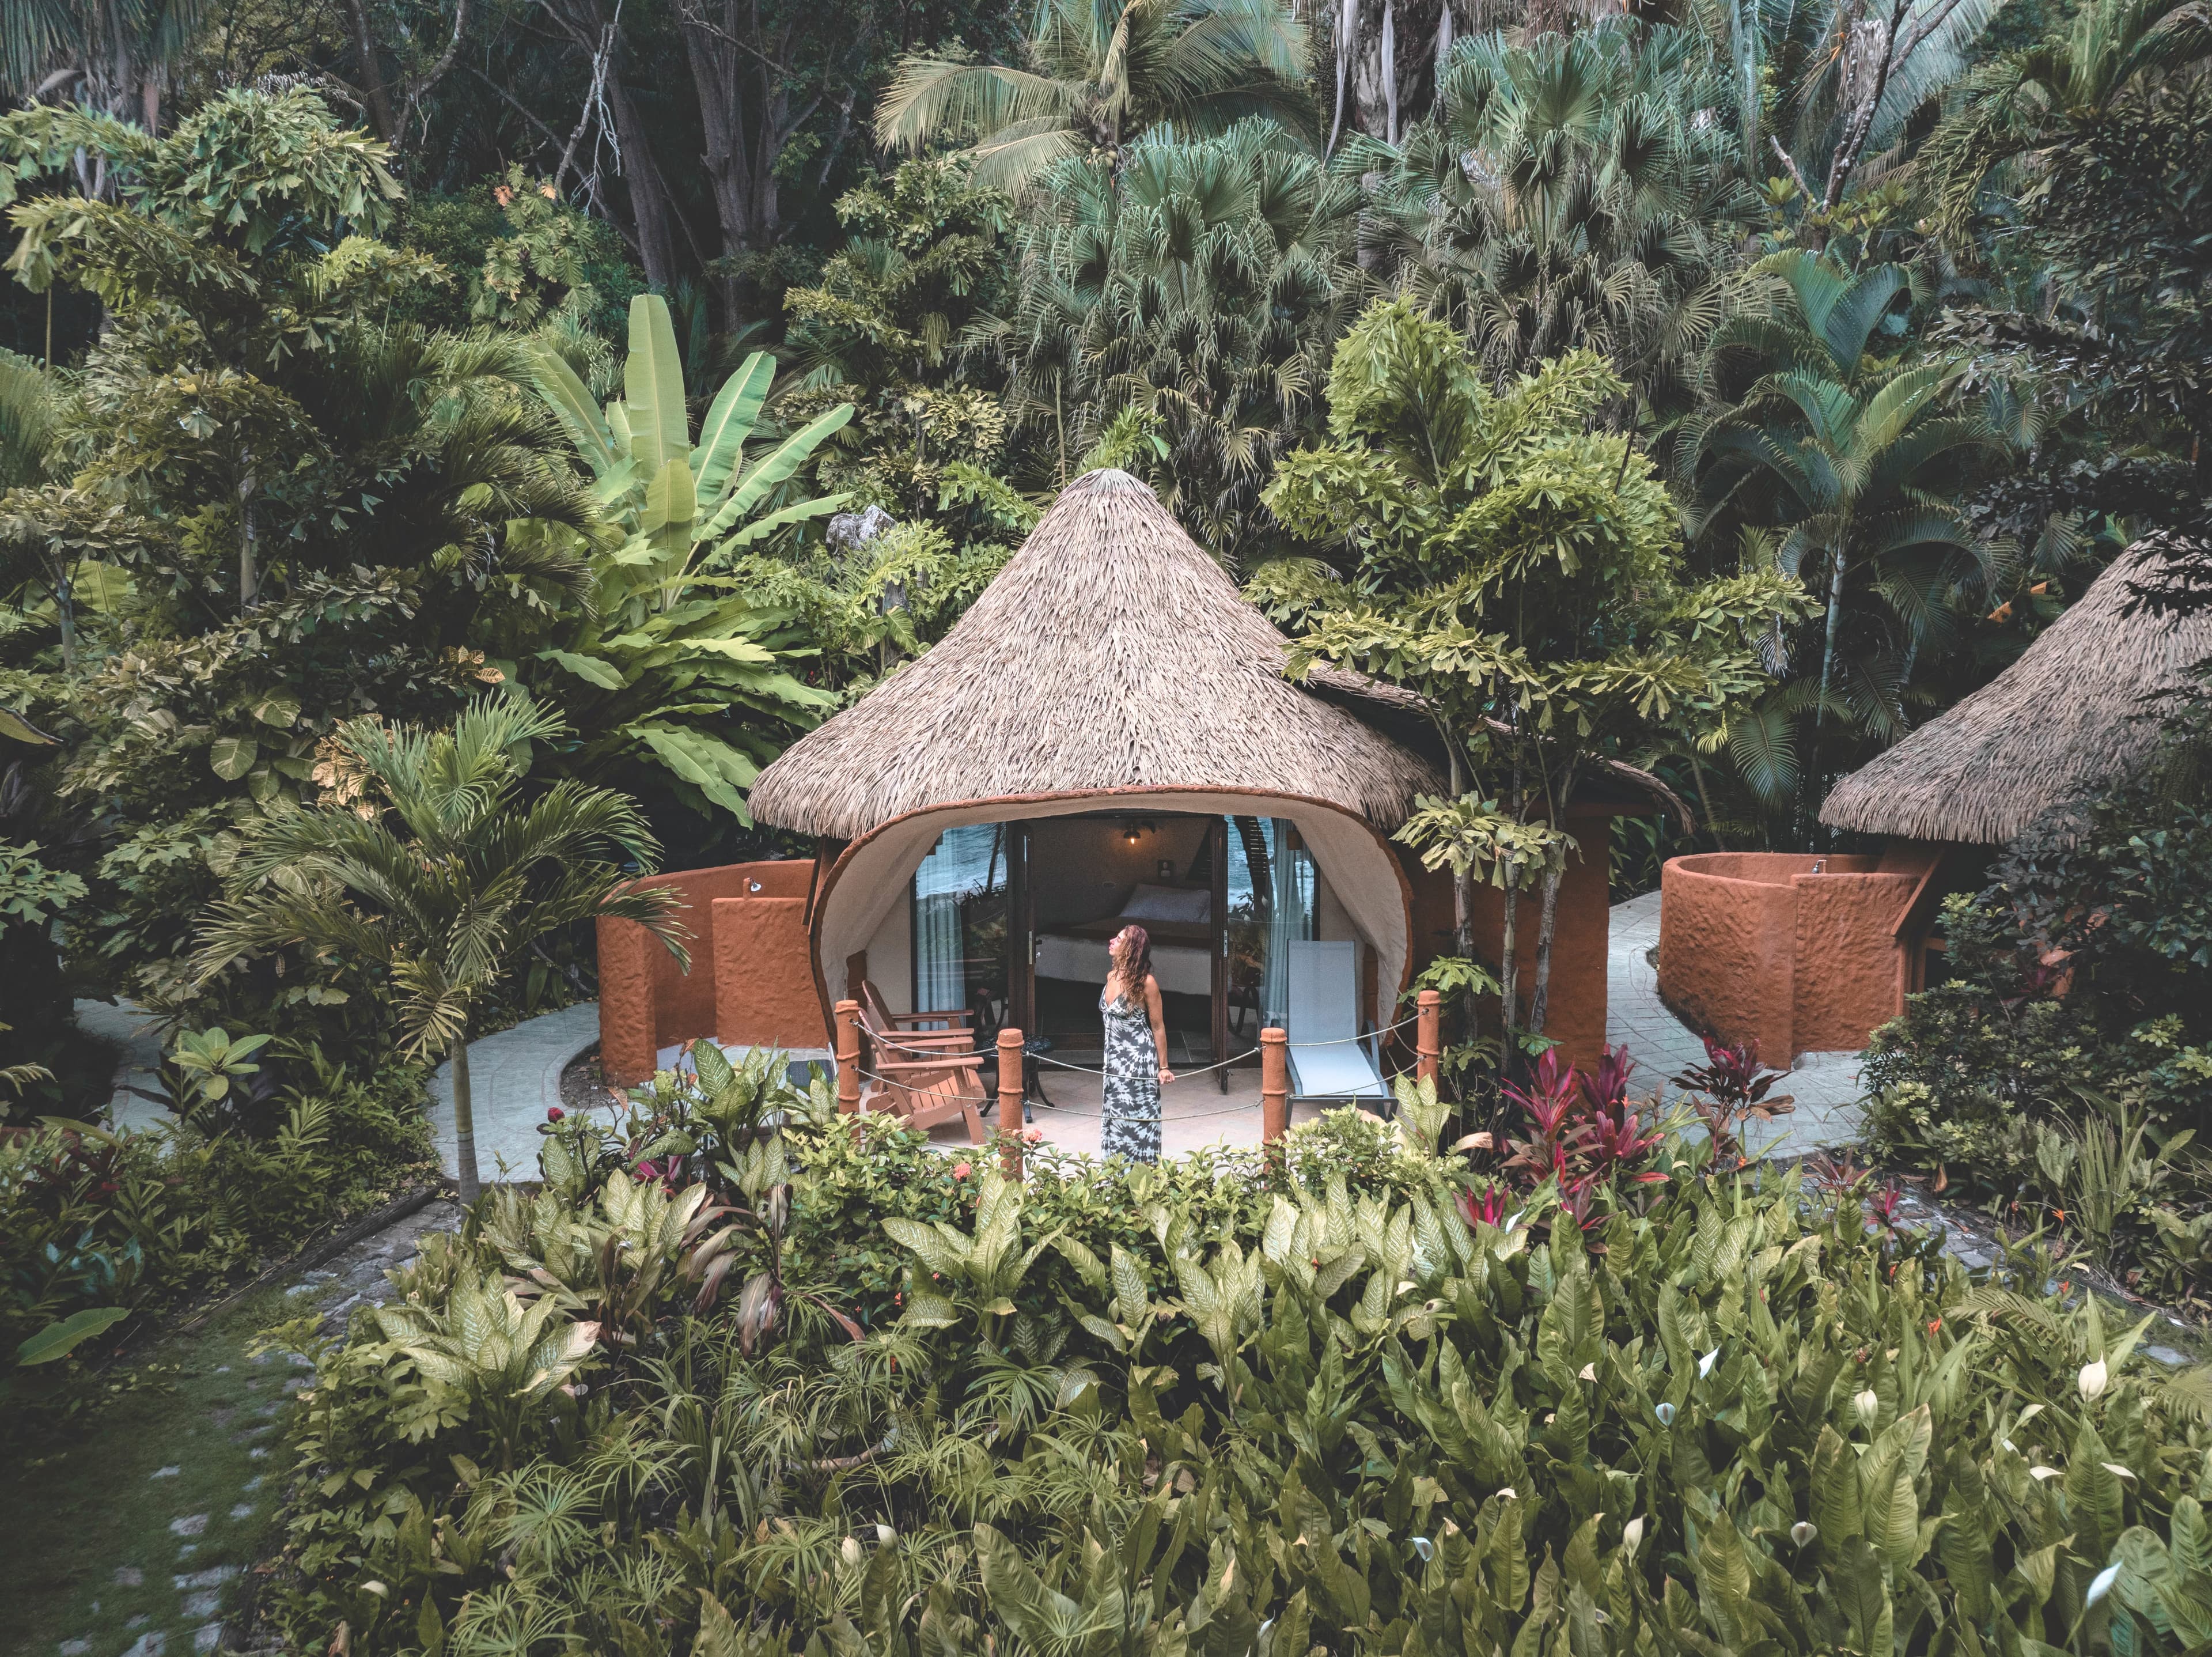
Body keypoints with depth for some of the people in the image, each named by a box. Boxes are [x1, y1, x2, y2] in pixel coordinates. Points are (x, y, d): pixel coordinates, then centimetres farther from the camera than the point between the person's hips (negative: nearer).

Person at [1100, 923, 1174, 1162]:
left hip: (1139, 1059, -7)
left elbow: (1158, 1027, -10)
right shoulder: (1111, 976, 4)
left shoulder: (1146, 982, -16)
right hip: (1115, 1059, 7)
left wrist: (1163, 1067, -9)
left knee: (1138, 1117, 0)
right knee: (1116, 1117, 12)